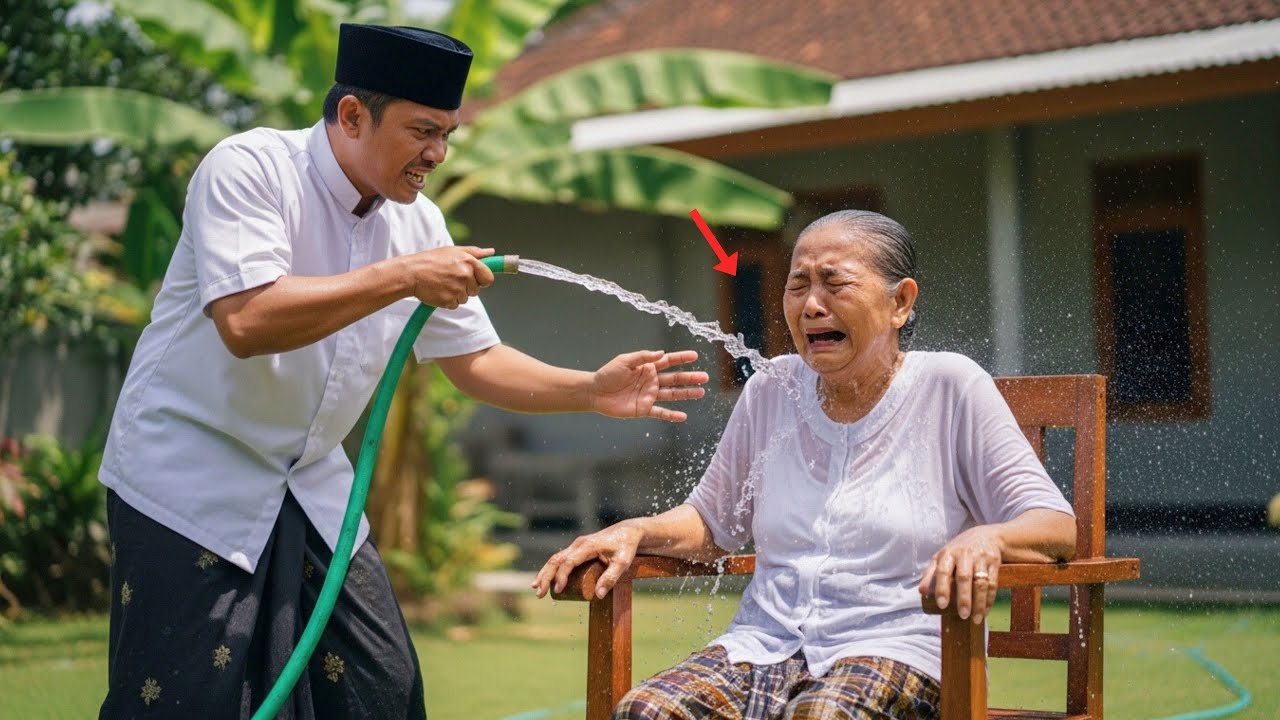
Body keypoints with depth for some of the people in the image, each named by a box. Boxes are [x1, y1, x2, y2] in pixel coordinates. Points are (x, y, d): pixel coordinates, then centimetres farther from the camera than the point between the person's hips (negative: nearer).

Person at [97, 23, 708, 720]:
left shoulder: (418, 222, 2)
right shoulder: (247, 168, -17)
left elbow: (474, 359, 9)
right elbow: (245, 322, -31)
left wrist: (590, 391, -7)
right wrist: (405, 277, -29)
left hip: (312, 489, 6)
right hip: (191, 483, -6)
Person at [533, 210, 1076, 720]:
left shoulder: (950, 388, 1)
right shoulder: (771, 391, 13)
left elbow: (1057, 527, -4)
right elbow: (711, 523, 23)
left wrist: (987, 538, -27)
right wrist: (636, 531, 1)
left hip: (895, 650, -4)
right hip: (764, 645, 4)